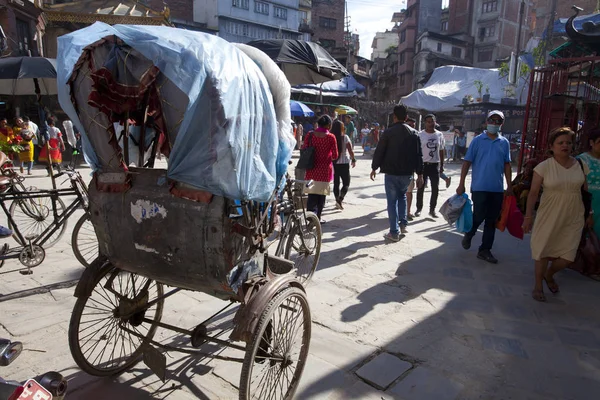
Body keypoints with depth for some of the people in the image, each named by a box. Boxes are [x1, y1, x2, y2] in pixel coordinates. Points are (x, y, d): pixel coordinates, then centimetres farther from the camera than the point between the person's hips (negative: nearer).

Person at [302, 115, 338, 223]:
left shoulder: (310, 135, -2)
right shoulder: (331, 137, -9)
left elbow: (303, 149, 1)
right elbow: (335, 156, -5)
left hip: (312, 168, 2)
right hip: (325, 169, -2)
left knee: (312, 194, 8)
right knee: (321, 193, 11)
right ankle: (318, 217, 18)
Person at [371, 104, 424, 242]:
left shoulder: (389, 132, -7)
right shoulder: (413, 133, 5)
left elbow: (379, 151, -6)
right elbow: (419, 155, 4)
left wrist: (374, 168, 6)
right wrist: (420, 174, 8)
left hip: (391, 172, -4)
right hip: (407, 173, 4)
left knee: (392, 201, 4)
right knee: (402, 195, 26)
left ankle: (394, 232, 4)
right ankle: (403, 224, 17)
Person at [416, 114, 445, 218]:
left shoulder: (439, 135, 7)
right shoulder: (420, 135, -4)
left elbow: (441, 151, 12)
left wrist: (442, 165, 9)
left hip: (435, 165, 3)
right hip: (423, 164, -3)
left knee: (435, 188, 4)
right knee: (421, 188, 5)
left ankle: (432, 209, 16)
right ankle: (419, 208, 17)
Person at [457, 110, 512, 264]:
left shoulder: (504, 143, 8)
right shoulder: (478, 140, -1)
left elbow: (507, 165, 12)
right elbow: (467, 162, -3)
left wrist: (509, 186, 8)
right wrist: (461, 184, -7)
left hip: (497, 189, 4)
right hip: (480, 187, -4)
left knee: (492, 220, 7)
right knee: (478, 216, -3)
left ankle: (485, 250, 18)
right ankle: (468, 235, 28)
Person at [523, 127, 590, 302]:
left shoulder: (580, 165, 3)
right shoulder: (544, 167, -8)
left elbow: (585, 191, 11)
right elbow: (533, 193, -8)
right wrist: (528, 216, -11)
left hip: (573, 219, 3)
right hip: (549, 217, -3)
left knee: (567, 257, 3)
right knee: (544, 252, 6)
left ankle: (549, 275, 35)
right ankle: (538, 286, 26)